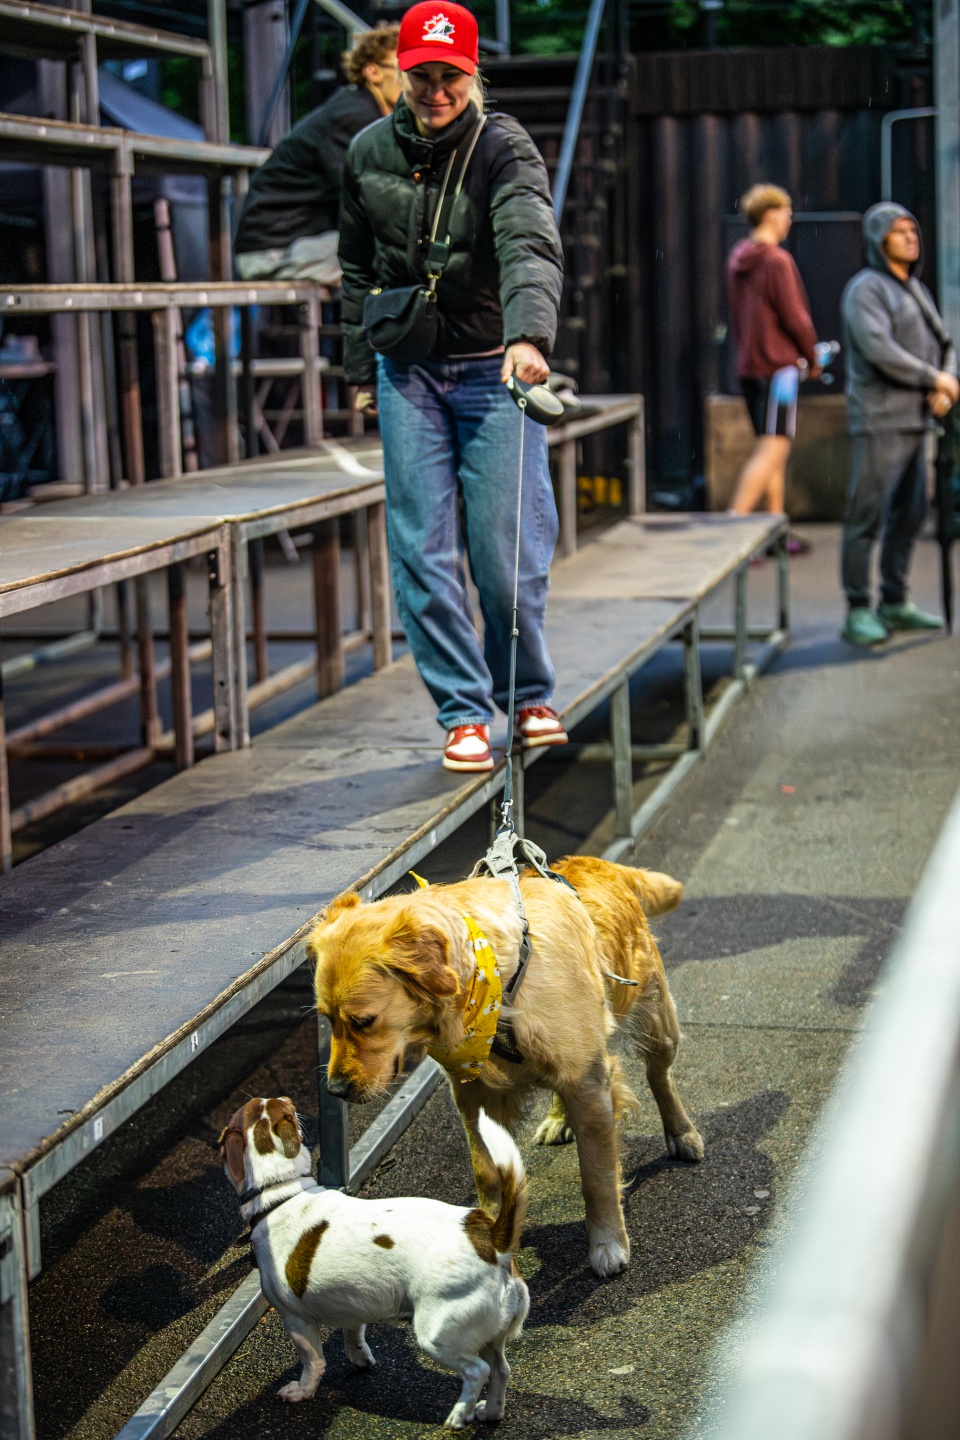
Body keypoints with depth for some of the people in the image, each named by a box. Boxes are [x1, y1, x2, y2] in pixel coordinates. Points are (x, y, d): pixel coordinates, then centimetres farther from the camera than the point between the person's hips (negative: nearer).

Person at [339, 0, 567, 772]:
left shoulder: (505, 148, -10)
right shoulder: (369, 153, 4)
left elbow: (531, 248, -28)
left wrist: (528, 336, -45)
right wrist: (361, 369, 15)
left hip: (494, 368, -3)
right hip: (408, 370, 3)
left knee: (506, 543, -4)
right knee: (423, 548, -3)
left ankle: (528, 694, 19)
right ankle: (464, 711, 6)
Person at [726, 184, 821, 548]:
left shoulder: (737, 259, 13)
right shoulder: (777, 261, -14)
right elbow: (794, 317, -14)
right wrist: (813, 359, 0)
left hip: (749, 364, 9)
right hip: (777, 364, -9)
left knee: (774, 449, 14)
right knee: (772, 448, -10)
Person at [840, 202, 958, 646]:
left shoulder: (915, 290, 18)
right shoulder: (866, 289, -8)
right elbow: (880, 350, -21)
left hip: (913, 419, 9)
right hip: (879, 421, -9)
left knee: (908, 514, 11)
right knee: (867, 515, -8)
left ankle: (894, 602, 19)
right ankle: (858, 612, -5)